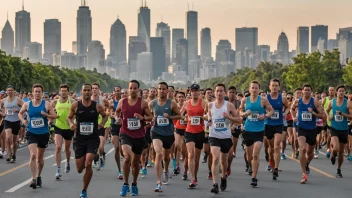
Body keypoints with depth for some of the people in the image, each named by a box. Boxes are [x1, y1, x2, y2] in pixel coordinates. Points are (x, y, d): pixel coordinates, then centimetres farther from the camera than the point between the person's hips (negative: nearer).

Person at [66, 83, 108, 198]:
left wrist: (102, 123, -6)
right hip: (79, 139, 1)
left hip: (93, 139, -1)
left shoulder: (97, 106, -3)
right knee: (79, 169, 3)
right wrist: (71, 123, -11)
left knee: (88, 164, -18)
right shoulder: (75, 105, -3)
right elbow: (69, 117, 11)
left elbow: (105, 116, 14)